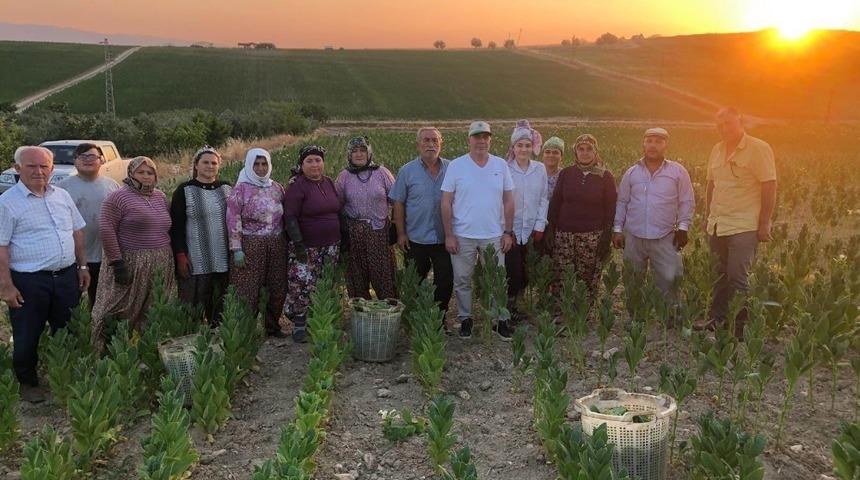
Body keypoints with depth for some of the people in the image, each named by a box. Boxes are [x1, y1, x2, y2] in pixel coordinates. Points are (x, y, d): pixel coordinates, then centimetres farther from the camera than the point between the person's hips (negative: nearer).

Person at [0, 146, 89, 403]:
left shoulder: (62, 196, 7)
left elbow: (77, 233, 15)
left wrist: (82, 266, 11)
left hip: (67, 277, 5)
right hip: (28, 282, -5)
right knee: (27, 337, 8)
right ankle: (28, 383, 27)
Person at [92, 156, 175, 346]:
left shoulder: (161, 197, 14)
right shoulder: (118, 197, -6)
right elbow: (106, 229, -13)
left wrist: (173, 257, 13)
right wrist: (117, 262, -18)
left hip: (161, 266, 6)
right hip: (130, 264, -6)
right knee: (123, 310, -3)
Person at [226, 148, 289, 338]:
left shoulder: (277, 187, 11)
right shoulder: (241, 189, -3)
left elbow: (285, 215, 18)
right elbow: (233, 220, -7)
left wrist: (287, 242, 14)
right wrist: (236, 249, -13)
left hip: (277, 244, 5)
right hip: (251, 246, -5)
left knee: (278, 287, 9)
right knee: (249, 289, -3)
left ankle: (273, 326, 24)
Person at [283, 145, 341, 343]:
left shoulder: (329, 182, 9)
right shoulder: (297, 186, -10)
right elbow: (290, 216, -14)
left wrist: (341, 238, 17)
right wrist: (298, 243, -20)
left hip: (331, 245, 6)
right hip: (307, 247, -6)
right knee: (302, 286, -7)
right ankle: (299, 326, 5)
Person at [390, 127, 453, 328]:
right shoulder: (407, 171, -2)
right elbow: (398, 204, 0)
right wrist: (401, 233, -4)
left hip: (444, 238, 1)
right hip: (416, 238, -1)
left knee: (445, 280, 5)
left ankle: (439, 318, 23)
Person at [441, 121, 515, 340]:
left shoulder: (501, 165, 4)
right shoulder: (456, 166, -3)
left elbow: (508, 201, 6)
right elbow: (446, 202, -3)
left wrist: (508, 232, 2)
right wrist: (449, 235, -7)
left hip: (494, 235, 1)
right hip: (462, 236, -1)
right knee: (462, 281, 8)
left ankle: (499, 320, 18)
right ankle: (465, 319, 22)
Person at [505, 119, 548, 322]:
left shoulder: (540, 169, 4)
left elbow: (543, 199, 7)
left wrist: (540, 226, 1)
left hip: (532, 231, 3)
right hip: (511, 230, -3)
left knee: (527, 274, 3)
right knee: (514, 273, -7)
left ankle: (511, 305, 23)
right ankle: (508, 307, 13)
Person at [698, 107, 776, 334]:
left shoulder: (759, 149, -9)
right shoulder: (717, 150, 11)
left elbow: (769, 187, -10)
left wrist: (764, 224, -12)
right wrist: (707, 217, 17)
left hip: (744, 227, -6)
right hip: (718, 226, 6)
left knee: (738, 278, -7)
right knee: (721, 274, 14)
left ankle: (740, 326, 2)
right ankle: (717, 317, 23)